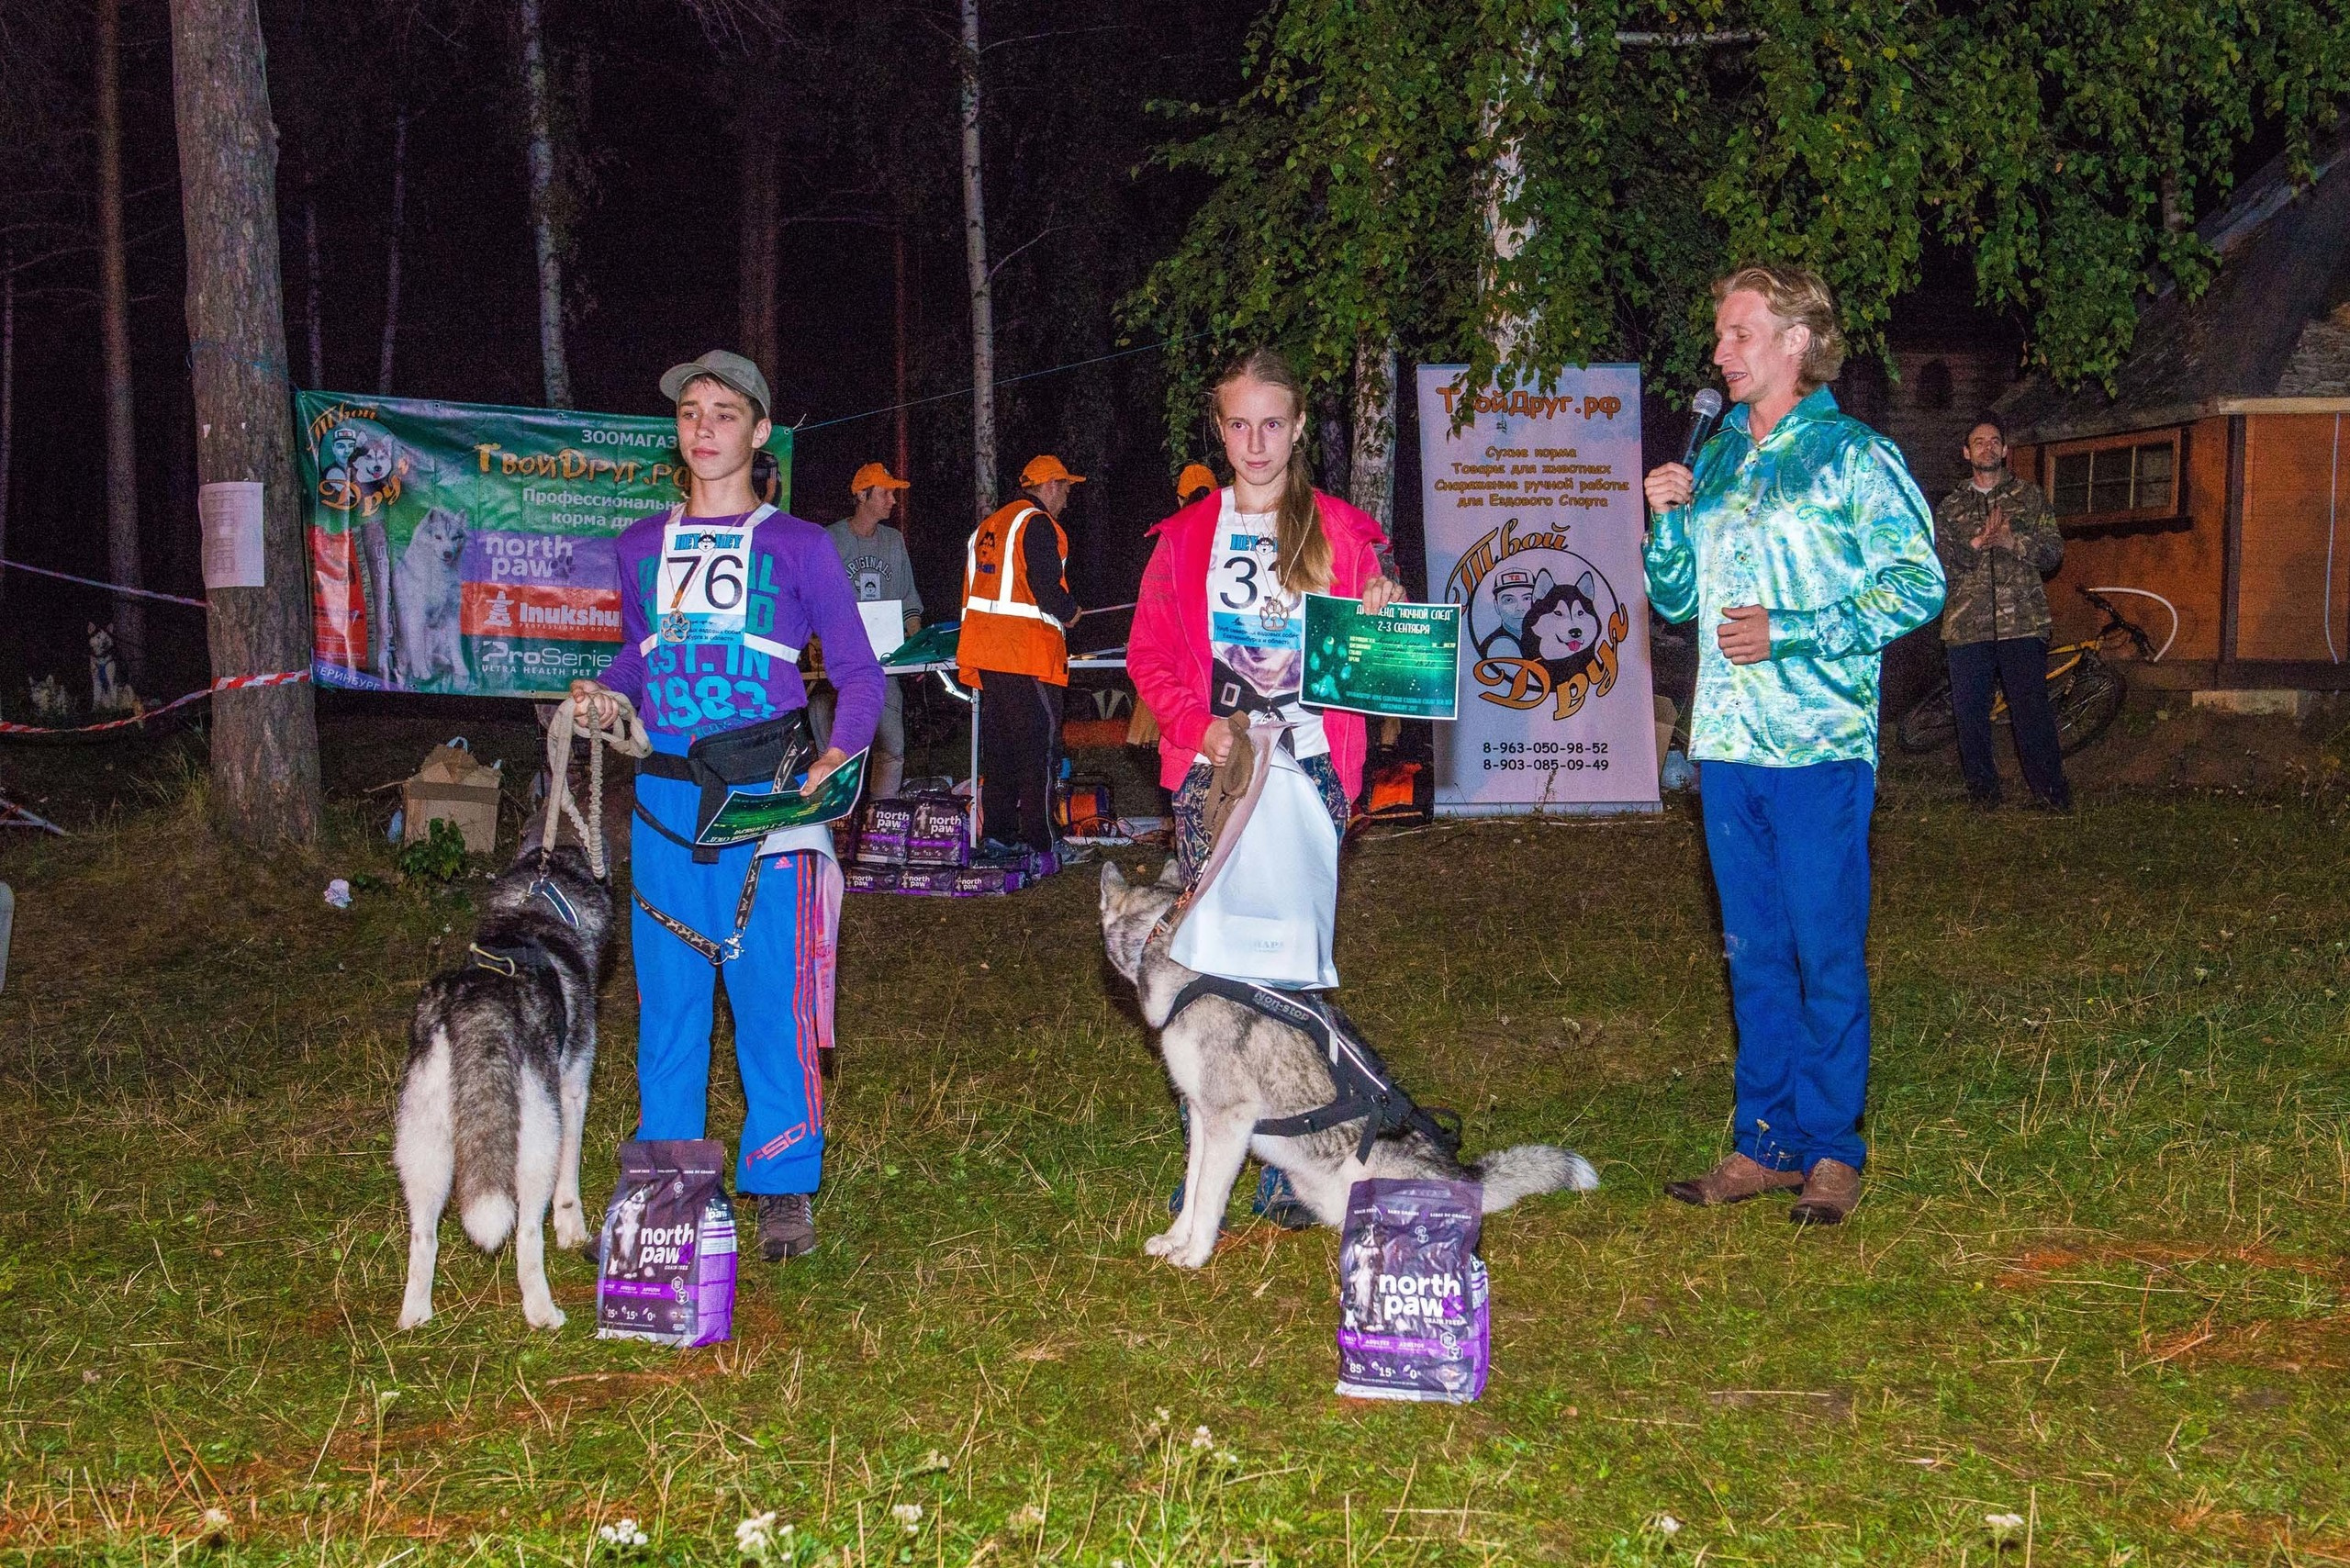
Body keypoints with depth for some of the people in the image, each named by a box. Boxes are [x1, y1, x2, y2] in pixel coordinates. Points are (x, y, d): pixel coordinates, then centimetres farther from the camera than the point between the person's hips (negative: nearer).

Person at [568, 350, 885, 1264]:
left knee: (772, 991, -3)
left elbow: (858, 673, 5)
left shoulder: (797, 547, 3)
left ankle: (784, 1188, 8)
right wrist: (605, 694, 6)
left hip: (766, 799, -3)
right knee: (667, 993, 6)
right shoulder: (642, 547, 14)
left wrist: (837, 755, -11)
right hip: (665, 797, 3)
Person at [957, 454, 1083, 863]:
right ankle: (1038, 844, -5)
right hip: (1028, 653, -9)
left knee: (998, 746, 13)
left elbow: (973, 591, 21)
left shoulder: (988, 526, 19)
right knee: (1037, 749, -5)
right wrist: (1069, 612, 1)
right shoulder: (1037, 524, -9)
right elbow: (1046, 588, -18)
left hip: (985, 653, 9)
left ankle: (998, 836, 16)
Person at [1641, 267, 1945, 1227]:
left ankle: (1832, 1151, 8)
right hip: (1727, 744, 6)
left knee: (1826, 954, -1)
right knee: (1753, 954, 11)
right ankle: (1767, 1143, 19)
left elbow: (1918, 585, -9)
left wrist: (1789, 633, -15)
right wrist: (1668, 521, 1)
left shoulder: (1853, 457, -2)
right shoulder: (1715, 460, 16)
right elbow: (1673, 600, 20)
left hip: (1819, 747, -6)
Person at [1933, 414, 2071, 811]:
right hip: (1966, 625, 2)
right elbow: (1939, 563, 3)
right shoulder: (1950, 507, 15)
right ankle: (1981, 790, 13)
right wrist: (1976, 544, -13)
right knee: (1969, 711, 2)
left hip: (2021, 621, -2)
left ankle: (2050, 792, 1)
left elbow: (2054, 553, 5)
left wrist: (2013, 542, -11)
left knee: (2033, 710, -6)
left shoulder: (2029, 496, 12)